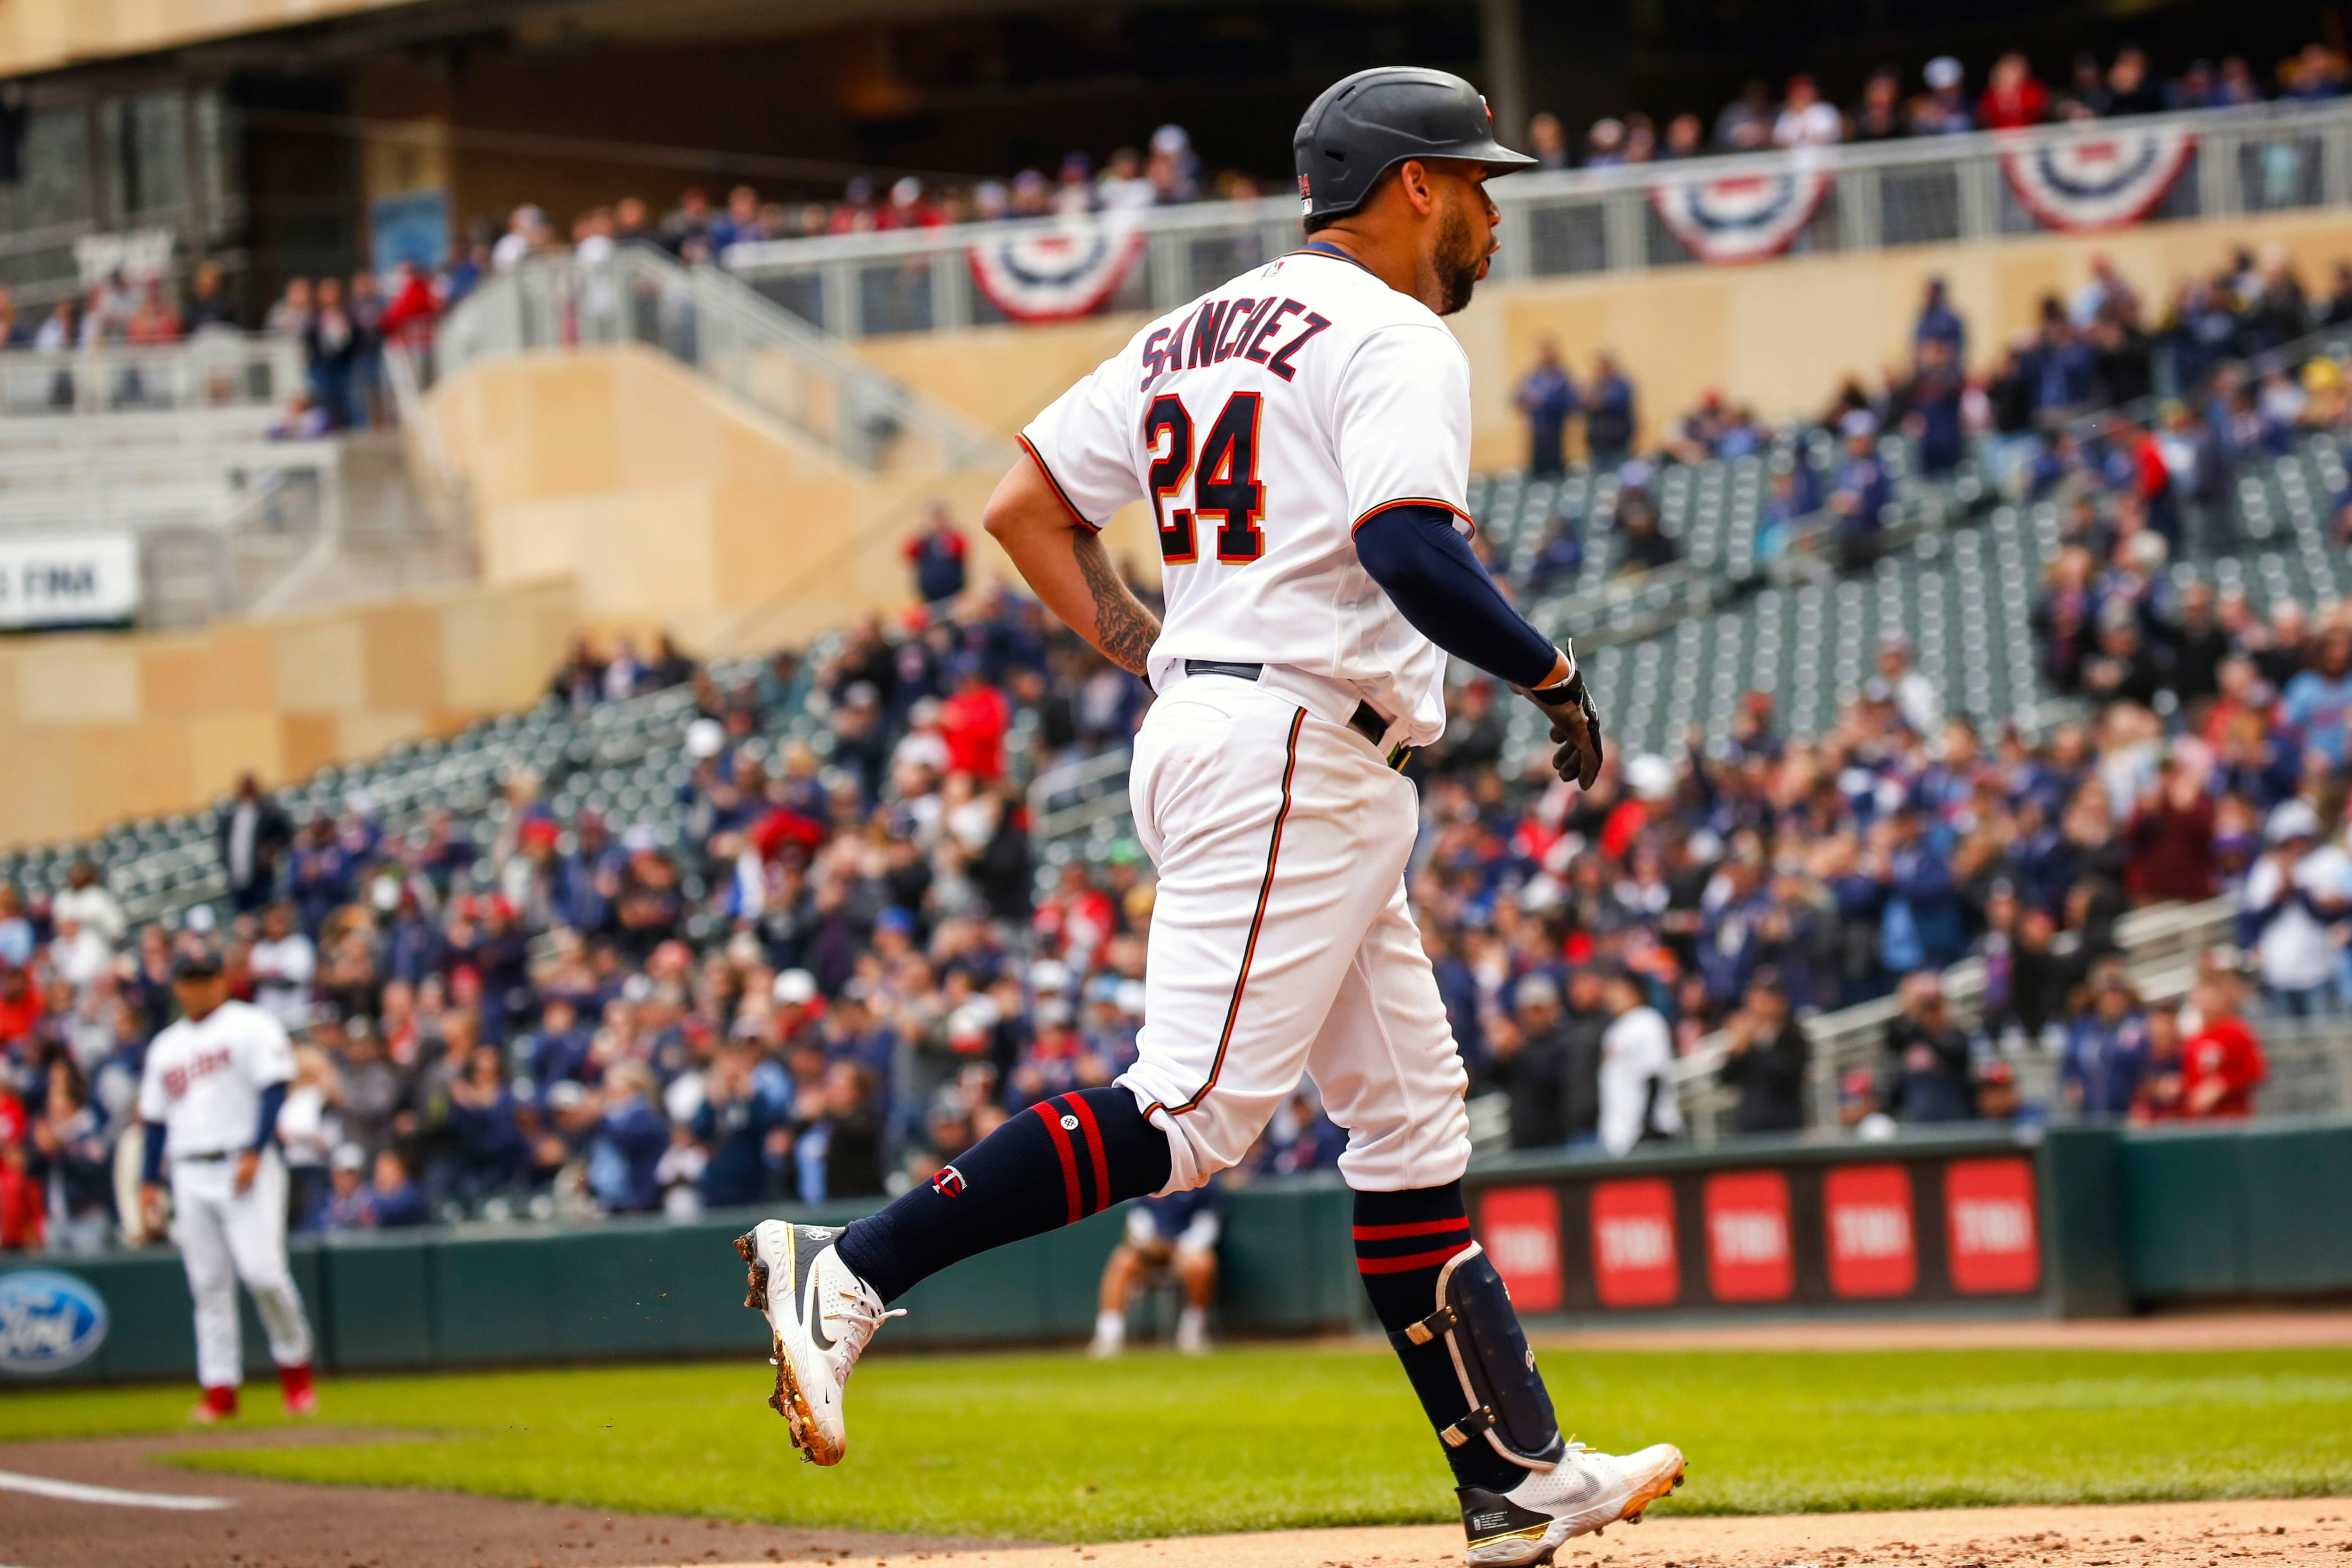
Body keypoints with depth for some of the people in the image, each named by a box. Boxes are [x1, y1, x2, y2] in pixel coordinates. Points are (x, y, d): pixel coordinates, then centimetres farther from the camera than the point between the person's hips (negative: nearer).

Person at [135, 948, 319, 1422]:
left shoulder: (251, 1027, 2)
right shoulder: (165, 1046, 20)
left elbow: (274, 1090, -7)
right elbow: (156, 1119, 21)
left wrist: (255, 1153, -17)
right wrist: (149, 1181, 13)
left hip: (247, 1170, -5)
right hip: (191, 1175, 5)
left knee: (262, 1271, -16)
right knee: (208, 1284, 1)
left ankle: (295, 1363, 3)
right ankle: (220, 1390, 1)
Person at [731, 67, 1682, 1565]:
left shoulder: (1197, 332, 17)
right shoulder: (1394, 343, -9)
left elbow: (1022, 508, 16)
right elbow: (1410, 553, -24)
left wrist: (1156, 654, 16)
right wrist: (1551, 671, -11)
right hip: (1298, 752, -10)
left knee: (1413, 1119, 11)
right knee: (1193, 1109, -14)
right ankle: (849, 1273, -19)